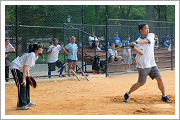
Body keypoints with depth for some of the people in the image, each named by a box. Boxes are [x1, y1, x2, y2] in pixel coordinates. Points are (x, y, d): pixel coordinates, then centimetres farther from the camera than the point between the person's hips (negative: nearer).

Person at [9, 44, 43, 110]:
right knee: (22, 85, -17)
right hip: (15, 67, -10)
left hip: (20, 69, 10)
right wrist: (24, 79, -28)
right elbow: (25, 67, -28)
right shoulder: (32, 55, -24)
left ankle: (27, 102, 27)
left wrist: (28, 74, 2)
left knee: (27, 84, 14)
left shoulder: (36, 56, 6)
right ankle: (20, 105, -16)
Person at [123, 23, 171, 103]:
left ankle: (164, 96, 17)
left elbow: (146, 41, -18)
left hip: (152, 64, 4)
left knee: (159, 79, 1)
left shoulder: (151, 35, 5)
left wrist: (136, 42, -29)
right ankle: (127, 94, 10)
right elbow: (142, 52, -19)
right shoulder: (138, 41, -4)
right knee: (141, 83, -5)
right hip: (143, 65, -4)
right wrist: (133, 47, -30)